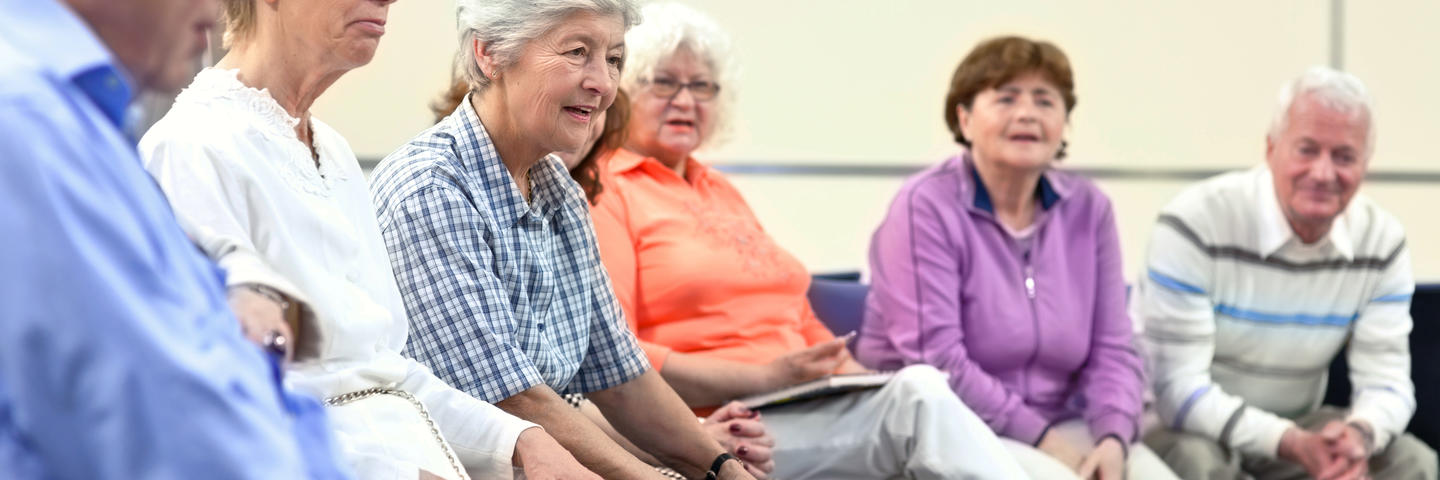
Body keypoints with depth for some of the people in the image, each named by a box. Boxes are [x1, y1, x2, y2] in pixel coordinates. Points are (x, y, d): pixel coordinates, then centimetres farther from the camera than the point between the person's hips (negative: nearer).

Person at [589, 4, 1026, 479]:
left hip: (809, 407, 8)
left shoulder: (721, 191, 29)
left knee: (917, 384, -24)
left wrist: (852, 372, 7)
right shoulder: (601, 192, 1)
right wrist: (763, 377, -15)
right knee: (917, 397, -28)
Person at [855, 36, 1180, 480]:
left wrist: (1113, 439, -13)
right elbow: (934, 359, -15)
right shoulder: (926, 206, -9)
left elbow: (1112, 349, 6)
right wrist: (1040, 438, -16)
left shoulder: (1088, 209, 8)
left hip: (1059, 429, 5)